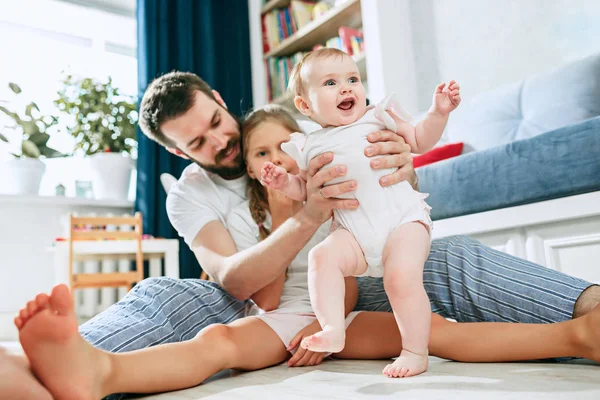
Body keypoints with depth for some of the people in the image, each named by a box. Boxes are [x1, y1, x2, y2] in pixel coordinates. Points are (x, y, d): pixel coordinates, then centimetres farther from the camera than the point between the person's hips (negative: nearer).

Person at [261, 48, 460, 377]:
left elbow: (420, 141, 16)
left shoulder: (378, 117, 12)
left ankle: (415, 352, -5)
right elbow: (304, 190, 18)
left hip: (403, 218, -2)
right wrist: (284, 183, -2)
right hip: (354, 232, 2)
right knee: (322, 256, -25)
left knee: (401, 277, -22)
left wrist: (438, 112, 1)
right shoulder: (309, 146, 14)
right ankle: (333, 330, -23)